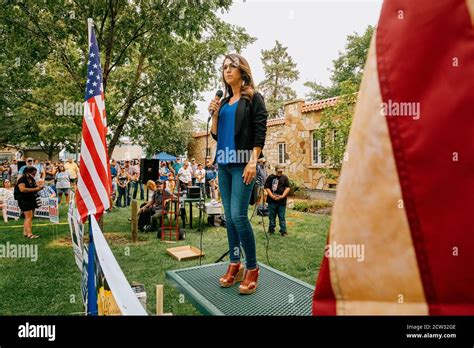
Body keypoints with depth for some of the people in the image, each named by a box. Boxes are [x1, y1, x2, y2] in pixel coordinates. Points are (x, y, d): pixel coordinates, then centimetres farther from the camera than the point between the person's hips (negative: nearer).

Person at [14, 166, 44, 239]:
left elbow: (35, 188, 23)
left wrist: (39, 187, 1)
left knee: (29, 217, 11)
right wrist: (35, 189, -23)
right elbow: (22, 189, -24)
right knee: (29, 217, -12)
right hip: (24, 200, -8)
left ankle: (25, 233, 18)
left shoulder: (32, 180, 13)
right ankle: (29, 234, -13)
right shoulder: (22, 179, -11)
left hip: (31, 200, 9)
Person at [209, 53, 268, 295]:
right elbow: (215, 135, 18)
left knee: (238, 215, -13)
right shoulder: (224, 102, 19)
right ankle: (235, 265, 17)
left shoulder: (253, 98, 3)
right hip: (223, 163, 6)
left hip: (242, 163, -6)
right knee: (229, 216, 7)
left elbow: (260, 133, -7)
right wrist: (214, 114, 3)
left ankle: (252, 268, 1)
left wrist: (253, 161, -18)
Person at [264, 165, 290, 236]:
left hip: (282, 201, 0)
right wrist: (272, 196, -11)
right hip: (272, 200, 0)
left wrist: (282, 196, -10)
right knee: (272, 216, 9)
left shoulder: (285, 178, 6)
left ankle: (283, 231, 8)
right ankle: (271, 230, 21)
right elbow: (267, 187, 0)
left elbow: (288, 188, 2)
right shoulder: (270, 177, 3)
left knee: (282, 217, 3)